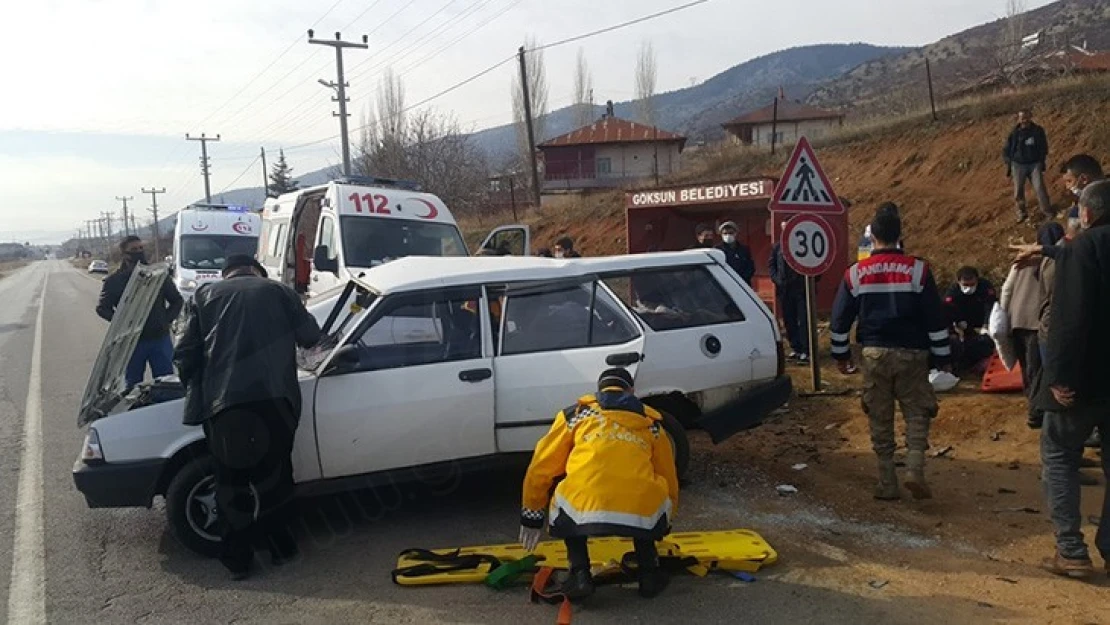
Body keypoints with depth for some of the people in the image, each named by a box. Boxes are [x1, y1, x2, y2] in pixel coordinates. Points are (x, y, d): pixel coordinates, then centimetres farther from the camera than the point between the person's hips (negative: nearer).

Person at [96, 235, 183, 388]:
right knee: (133, 386, 9)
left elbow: (177, 301, 12)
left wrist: (167, 320, -2)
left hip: (160, 339, 1)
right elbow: (102, 308, 3)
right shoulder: (114, 281, 2)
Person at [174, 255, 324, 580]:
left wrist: (196, 390, 27)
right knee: (275, 475, 17)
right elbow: (311, 336, 16)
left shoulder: (205, 295, 16)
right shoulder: (279, 291, 16)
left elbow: (185, 354, 11)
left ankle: (237, 559, 21)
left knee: (231, 482, 13)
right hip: (273, 399, 0)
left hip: (223, 405, 0)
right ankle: (281, 545, 28)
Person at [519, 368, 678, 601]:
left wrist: (532, 516, 36)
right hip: (642, 513, 2)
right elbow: (669, 482, 38)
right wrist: (661, 526, 55)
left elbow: (541, 468, 23)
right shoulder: (652, 422, 28)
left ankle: (580, 574, 16)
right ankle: (649, 572, 25)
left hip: (584, 511, -1)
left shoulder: (575, 413, 23)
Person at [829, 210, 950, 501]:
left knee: (880, 419, 8)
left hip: (875, 354, 1)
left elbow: (840, 318, 6)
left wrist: (841, 354, 17)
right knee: (917, 413, 11)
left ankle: (887, 484, 12)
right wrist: (942, 356, 6)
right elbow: (935, 318, -3)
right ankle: (915, 469, -7)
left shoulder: (855, 273, 1)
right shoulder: (918, 270, -5)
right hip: (911, 354, -1)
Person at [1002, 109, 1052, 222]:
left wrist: (1042, 163, 4)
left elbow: (1043, 148, 10)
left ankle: (1048, 212, 0)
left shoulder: (1038, 131, -1)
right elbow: (1006, 150, 6)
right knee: (1018, 192, 2)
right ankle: (1022, 213, 17)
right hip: (1018, 165, 0)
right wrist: (1009, 166, 0)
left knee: (1040, 188, -9)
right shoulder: (1014, 133, -2)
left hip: (1035, 164, 0)